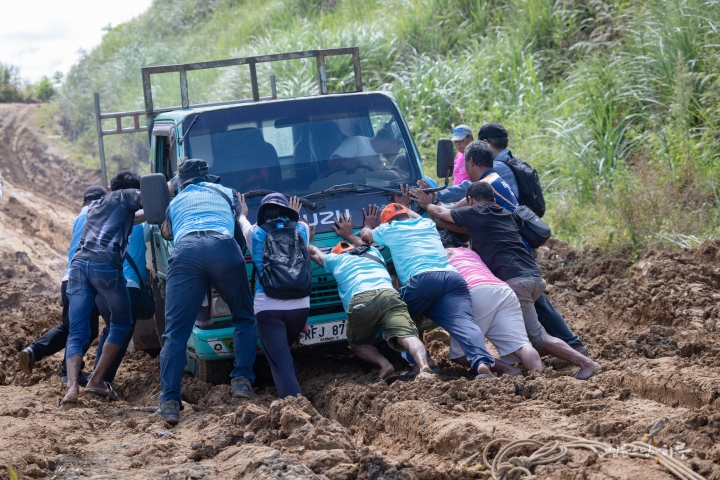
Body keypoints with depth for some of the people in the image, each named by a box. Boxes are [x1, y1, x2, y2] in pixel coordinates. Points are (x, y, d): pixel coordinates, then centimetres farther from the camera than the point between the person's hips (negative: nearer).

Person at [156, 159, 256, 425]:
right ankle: (242, 380, 1)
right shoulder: (227, 193, 36)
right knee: (244, 318, 20)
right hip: (223, 247, 0)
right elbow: (241, 216, 54)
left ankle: (169, 402, -16)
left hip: (185, 251, 0)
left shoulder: (175, 202, 36)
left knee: (175, 332, -3)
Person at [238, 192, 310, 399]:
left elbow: (244, 224, 33)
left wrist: (242, 213, 55)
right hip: (300, 305, 3)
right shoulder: (301, 229, 10)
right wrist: (295, 216, 59)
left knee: (280, 361, -12)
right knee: (284, 353, 23)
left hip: (268, 307, -3)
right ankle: (296, 400, 14)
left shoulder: (255, 234, 7)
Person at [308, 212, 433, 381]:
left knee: (357, 343, 21)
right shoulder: (373, 253, 38)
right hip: (389, 296, 2)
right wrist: (349, 235, 78)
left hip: (360, 301, -2)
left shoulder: (335, 259, 31)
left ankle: (384, 364, -7)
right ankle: (423, 366, -46)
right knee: (407, 335, -15)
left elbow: (314, 252, 52)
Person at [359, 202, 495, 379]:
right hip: (453, 278, 4)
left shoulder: (389, 229, 24)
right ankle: (482, 362, -44)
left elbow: (365, 235, 47)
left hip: (422, 280, -4)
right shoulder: (427, 224, 34)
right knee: (464, 323, -15)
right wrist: (405, 209, 78)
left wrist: (369, 225, 68)